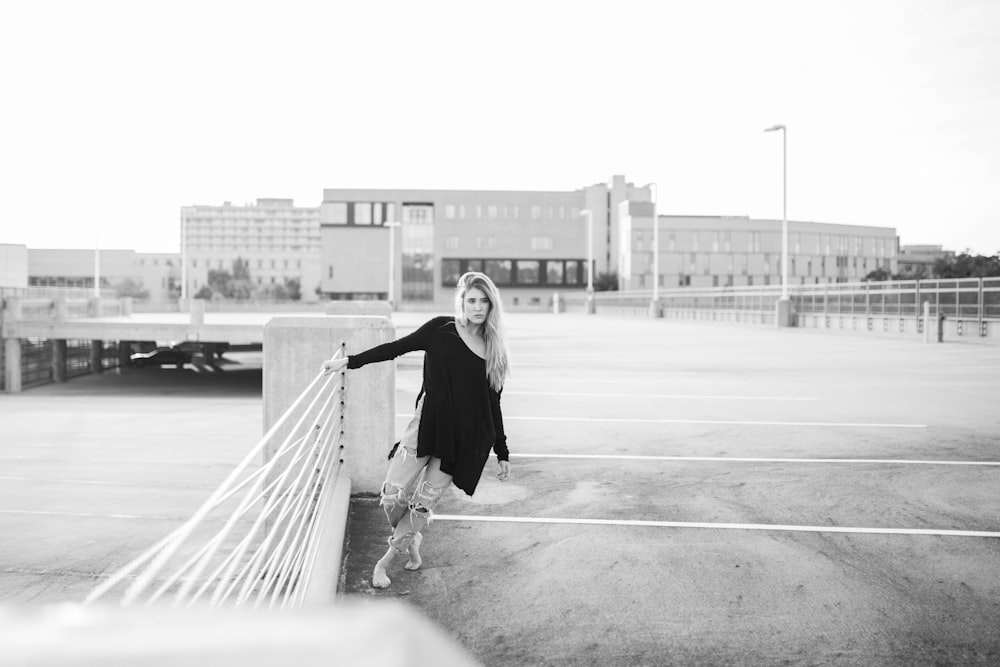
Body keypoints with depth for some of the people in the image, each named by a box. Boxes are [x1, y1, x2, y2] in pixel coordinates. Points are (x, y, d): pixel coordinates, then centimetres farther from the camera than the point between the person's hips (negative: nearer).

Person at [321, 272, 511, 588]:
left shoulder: (494, 349, 8)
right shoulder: (441, 330, 1)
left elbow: (493, 405, 14)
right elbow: (396, 348, 4)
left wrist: (502, 453, 15)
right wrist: (349, 361, -1)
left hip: (464, 439, 1)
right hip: (428, 422, -1)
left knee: (424, 502, -2)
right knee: (393, 495, -6)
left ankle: (386, 560, 18)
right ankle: (410, 541, 25)